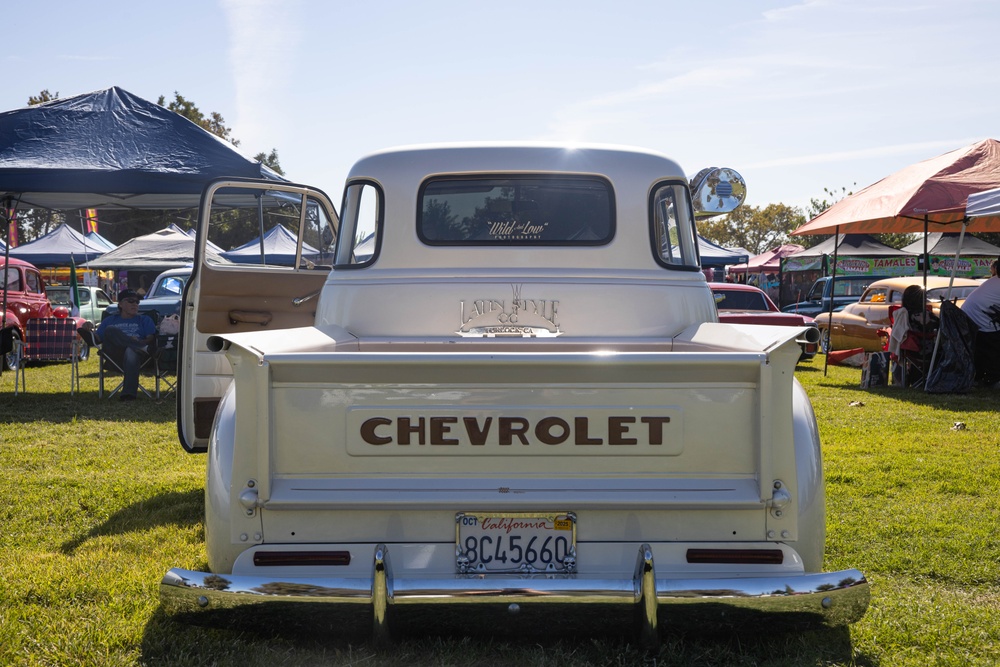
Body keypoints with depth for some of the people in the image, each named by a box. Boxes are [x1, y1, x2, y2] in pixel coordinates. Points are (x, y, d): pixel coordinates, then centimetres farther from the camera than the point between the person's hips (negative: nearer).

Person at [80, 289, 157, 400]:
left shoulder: (145, 320, 29)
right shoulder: (110, 320, 33)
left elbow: (152, 339, 11)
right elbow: (97, 339, 21)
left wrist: (140, 342, -12)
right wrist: (89, 331, -2)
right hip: (114, 356, 2)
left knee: (131, 352, -42)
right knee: (110, 330, -29)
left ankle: (129, 393, -58)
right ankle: (142, 348, -42)